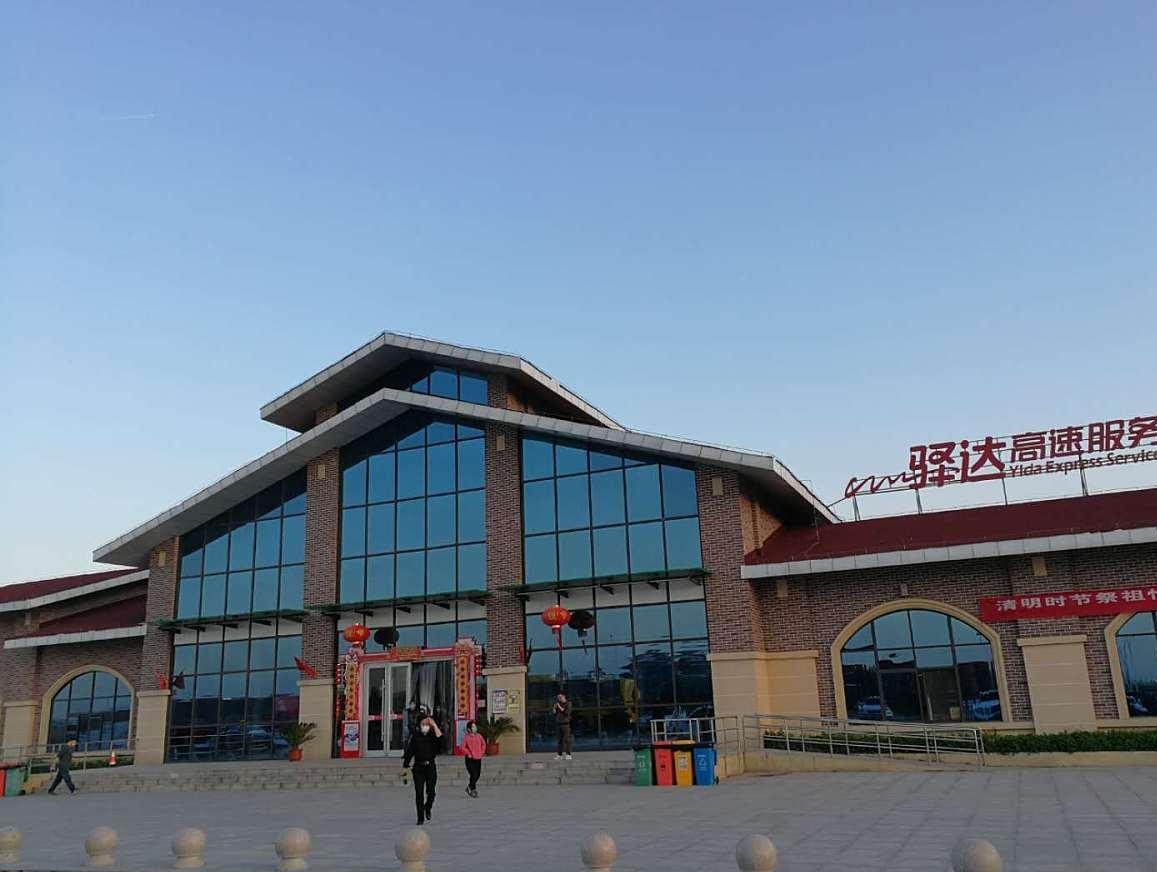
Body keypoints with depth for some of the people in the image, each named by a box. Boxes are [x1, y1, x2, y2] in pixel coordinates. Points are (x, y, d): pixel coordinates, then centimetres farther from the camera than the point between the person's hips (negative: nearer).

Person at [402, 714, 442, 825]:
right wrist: (405, 765, 0)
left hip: (431, 766, 0)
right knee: (419, 793, -1)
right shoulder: (415, 735, 0)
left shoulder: (433, 734, 0)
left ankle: (428, 809, 34)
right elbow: (409, 750, 1)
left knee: (431, 792, 3)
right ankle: (420, 818, 8)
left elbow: (440, 737, -23)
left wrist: (434, 725, -20)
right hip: (418, 767, 0)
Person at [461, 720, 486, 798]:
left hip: (478, 758, 6)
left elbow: (483, 744, 18)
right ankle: (473, 789, 9)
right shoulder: (467, 737, -12)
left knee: (478, 775, 10)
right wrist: (468, 753, -13)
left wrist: (482, 752, 10)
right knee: (474, 774, -10)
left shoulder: (478, 736, 4)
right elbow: (463, 747, -14)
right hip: (470, 759, -6)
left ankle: (470, 787, 31)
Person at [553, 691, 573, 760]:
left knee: (566, 739, -9)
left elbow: (567, 712, -15)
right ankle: (559, 755, 7)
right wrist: (555, 707, -2)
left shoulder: (568, 704, -1)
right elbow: (555, 713, 14)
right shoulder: (558, 704, 14)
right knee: (560, 740, 5)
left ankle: (568, 755, -10)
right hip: (558, 724, 5)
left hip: (565, 724, -5)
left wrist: (559, 707, -12)